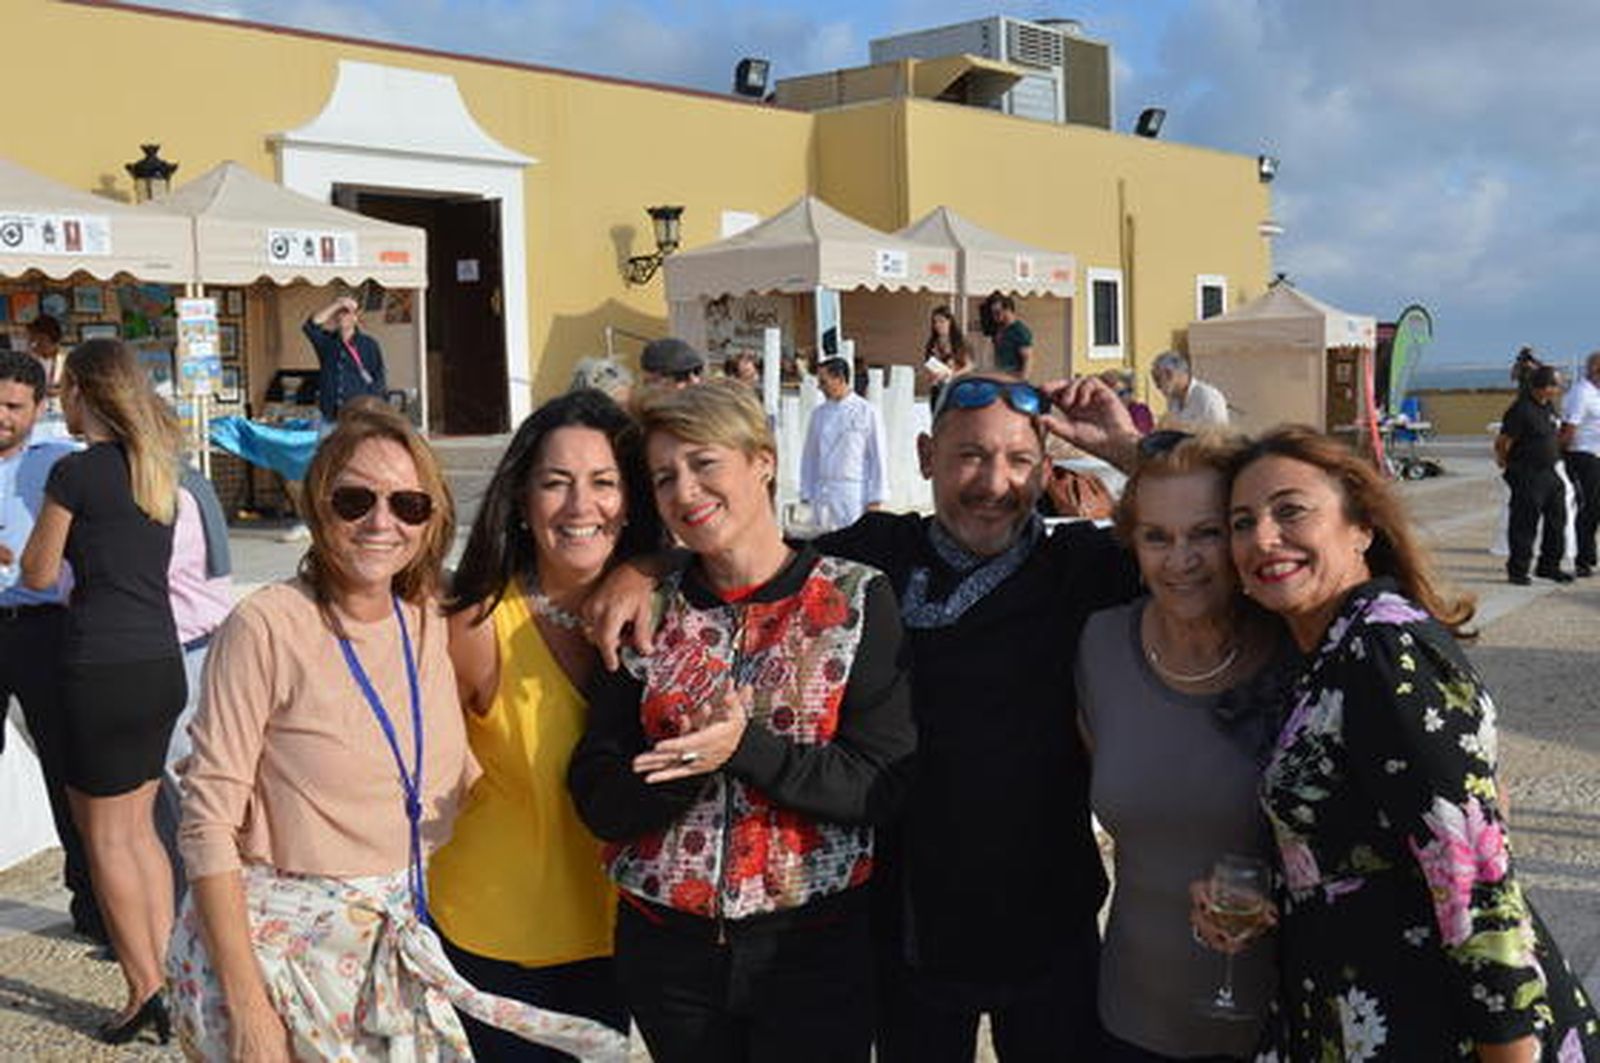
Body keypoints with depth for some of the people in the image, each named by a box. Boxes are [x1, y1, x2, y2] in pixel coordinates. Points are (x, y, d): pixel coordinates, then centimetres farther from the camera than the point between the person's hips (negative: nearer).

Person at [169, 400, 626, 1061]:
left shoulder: (434, 623, 0)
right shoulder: (267, 627, -16)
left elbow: (464, 782, 11)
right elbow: (208, 823, -15)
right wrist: (247, 1007, -17)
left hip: (400, 949, 5)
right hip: (278, 948, -5)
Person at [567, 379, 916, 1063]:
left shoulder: (858, 599, -5)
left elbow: (883, 786, -12)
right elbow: (598, 802, -4)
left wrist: (745, 748, -24)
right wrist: (695, 759, -22)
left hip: (813, 946, -2)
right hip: (666, 946, 2)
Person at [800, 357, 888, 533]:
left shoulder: (867, 412, -2)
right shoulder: (818, 414, 10)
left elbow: (877, 457, -2)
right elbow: (809, 457, 14)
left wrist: (875, 499, -6)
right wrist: (806, 493, 8)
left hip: (854, 494, -4)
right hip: (822, 496, 4)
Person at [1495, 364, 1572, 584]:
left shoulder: (1549, 406, 9)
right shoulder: (1521, 410, -19)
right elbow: (1502, 443, -17)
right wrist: (1504, 462, -4)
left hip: (1549, 473, 9)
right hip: (1527, 477, -9)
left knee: (1557, 519, 14)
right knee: (1524, 524, -3)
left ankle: (1549, 566, 26)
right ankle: (1517, 570, 8)